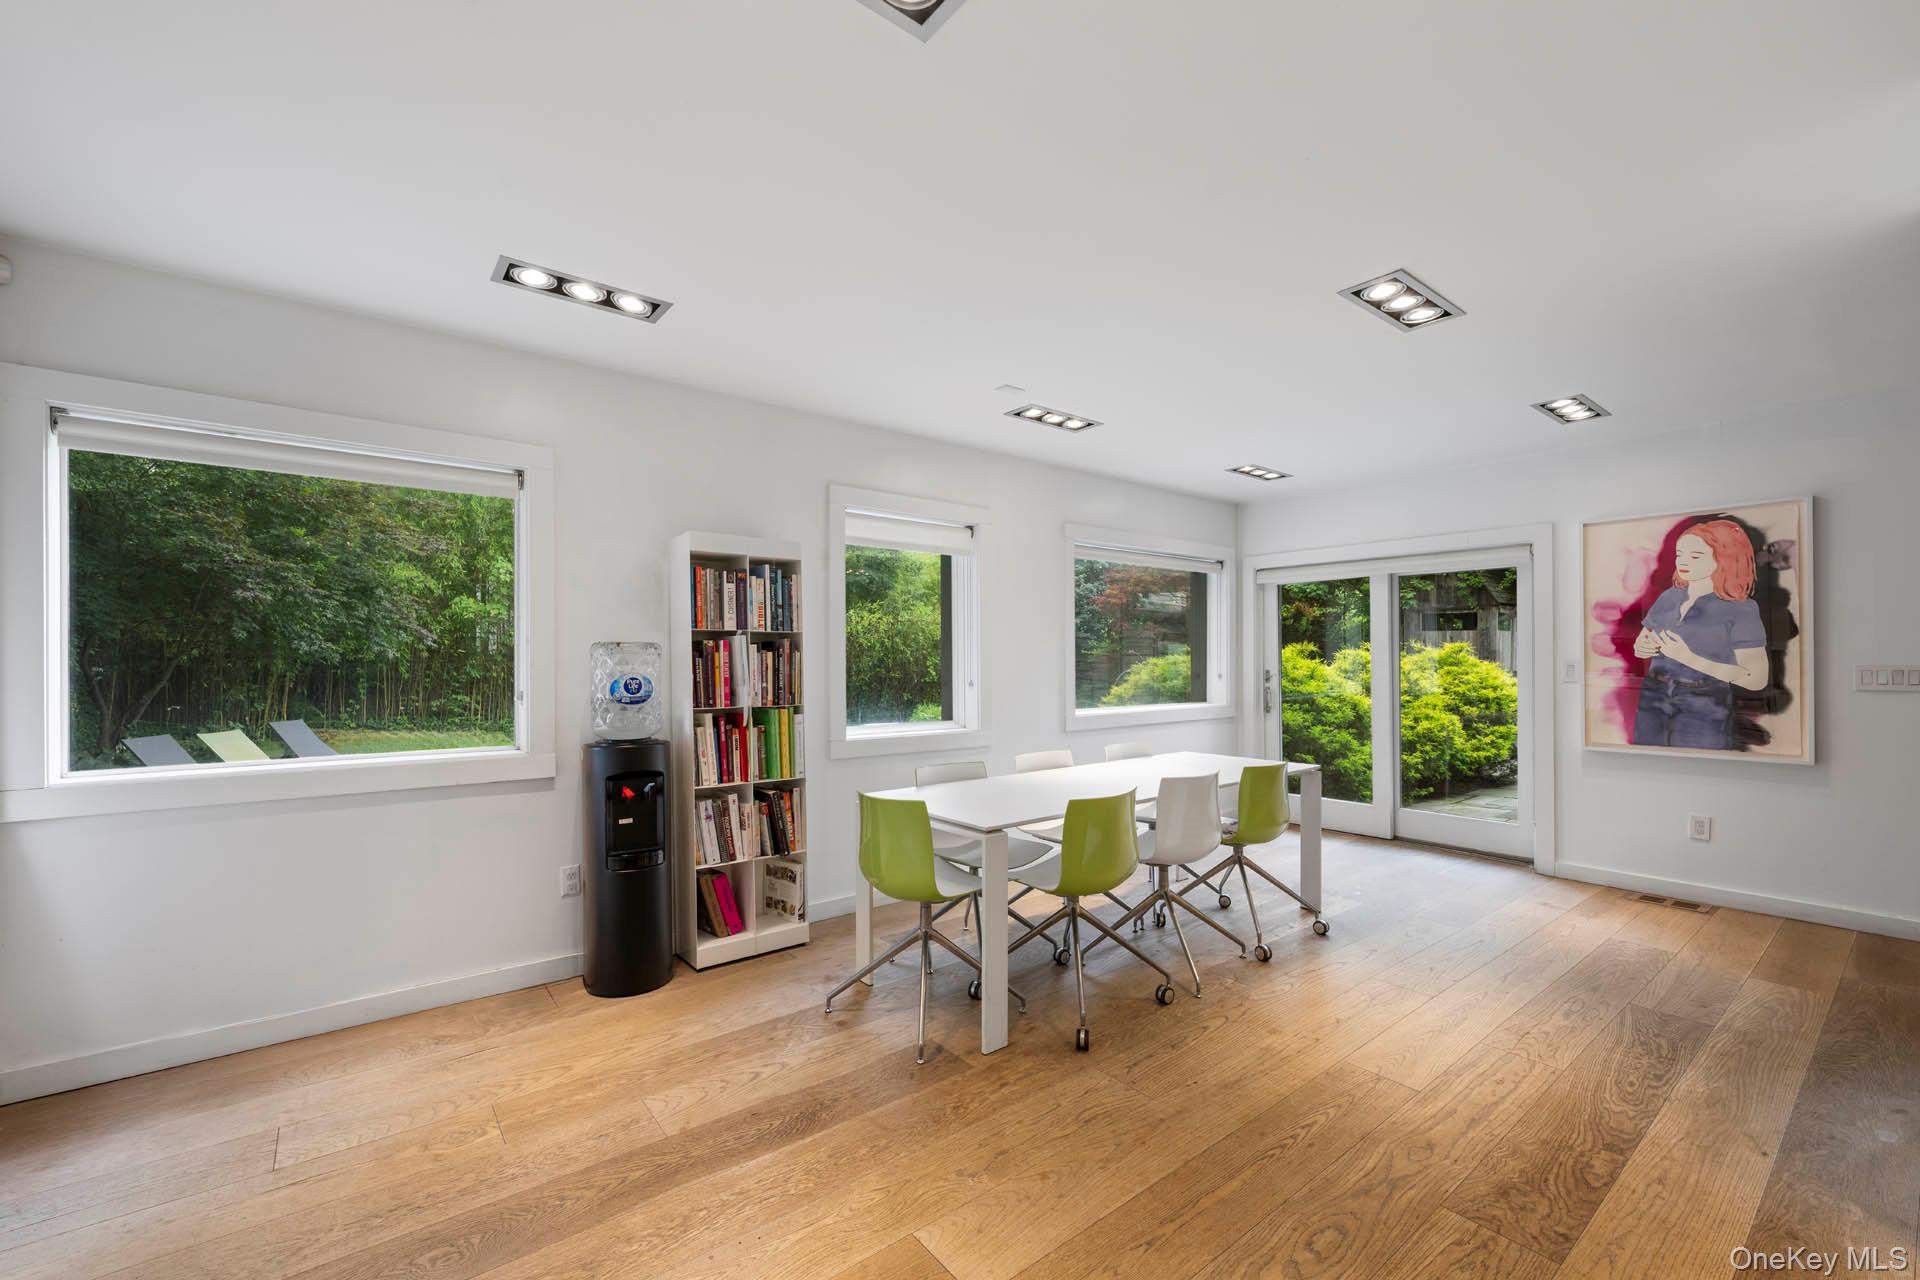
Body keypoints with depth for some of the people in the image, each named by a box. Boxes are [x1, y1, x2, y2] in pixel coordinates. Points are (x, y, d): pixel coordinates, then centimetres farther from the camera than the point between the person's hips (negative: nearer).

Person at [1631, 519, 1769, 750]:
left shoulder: (1740, 610, -5)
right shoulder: (1669, 597, 8)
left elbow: (1758, 679, -9)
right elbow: (1640, 642, 17)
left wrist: (1691, 659, -19)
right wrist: (1642, 648, -6)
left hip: (1704, 710, -4)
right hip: (1653, 699, 4)